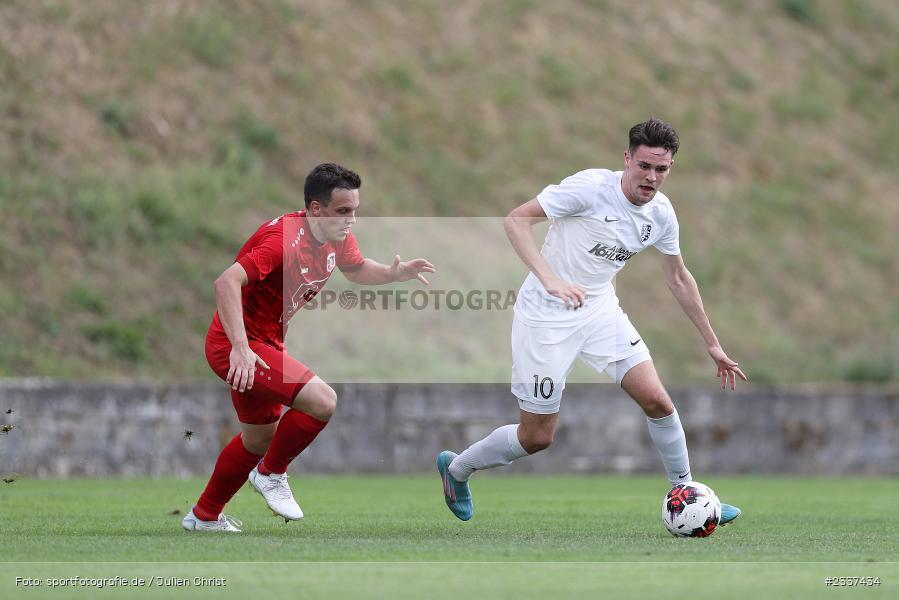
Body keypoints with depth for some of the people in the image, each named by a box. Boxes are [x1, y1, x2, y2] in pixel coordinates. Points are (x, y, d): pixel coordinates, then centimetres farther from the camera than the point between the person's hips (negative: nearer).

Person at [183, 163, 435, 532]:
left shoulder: (337, 238, -1)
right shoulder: (284, 239, -28)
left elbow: (356, 269, 21)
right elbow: (226, 283, -37)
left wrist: (394, 273, -1)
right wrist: (240, 349, -44)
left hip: (264, 344, 10)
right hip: (238, 347, -10)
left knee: (259, 439, 26)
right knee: (322, 401, -24)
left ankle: (204, 516, 43)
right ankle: (272, 474, -1)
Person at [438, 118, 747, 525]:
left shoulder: (661, 213, -2)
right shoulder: (591, 187, -22)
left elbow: (678, 279, 14)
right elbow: (516, 220, -25)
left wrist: (712, 343, 16)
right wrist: (550, 280, -38)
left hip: (599, 309, 6)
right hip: (546, 316, -6)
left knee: (657, 401, -9)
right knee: (537, 437, 0)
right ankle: (456, 468, 26)